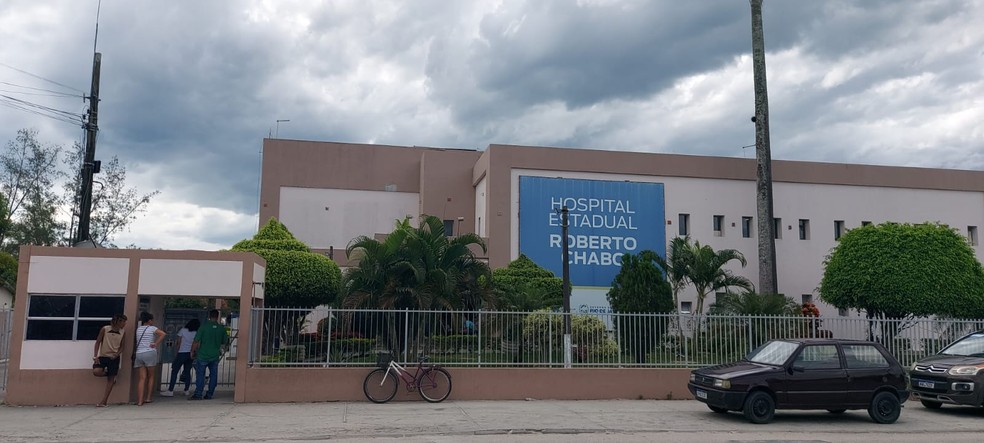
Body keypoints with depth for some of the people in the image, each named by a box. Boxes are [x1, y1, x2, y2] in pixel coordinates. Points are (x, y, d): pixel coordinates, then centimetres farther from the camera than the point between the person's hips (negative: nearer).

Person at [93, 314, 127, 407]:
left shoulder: (122, 332, 3)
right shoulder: (105, 329, -6)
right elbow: (97, 343, -4)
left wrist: (117, 354, -11)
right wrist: (95, 356, -12)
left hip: (114, 358, 2)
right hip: (103, 356, -2)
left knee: (110, 379, -2)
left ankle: (104, 402, 3)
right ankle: (105, 372, 11)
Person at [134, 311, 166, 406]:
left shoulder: (138, 329, 14)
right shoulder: (152, 328, -1)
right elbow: (163, 334, -15)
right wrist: (156, 344, -9)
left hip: (139, 354, 4)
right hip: (150, 353, -4)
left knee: (141, 378, 2)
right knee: (150, 376, 11)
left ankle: (140, 401, -5)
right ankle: (148, 397, 12)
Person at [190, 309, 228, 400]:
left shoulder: (204, 327, -10)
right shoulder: (222, 328, 0)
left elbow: (196, 341, -9)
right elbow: (224, 341, 10)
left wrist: (192, 351, 4)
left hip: (203, 355, -3)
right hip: (215, 356, 3)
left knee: (200, 375, 3)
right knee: (213, 375, 9)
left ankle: (198, 394, 0)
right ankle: (209, 394, 11)